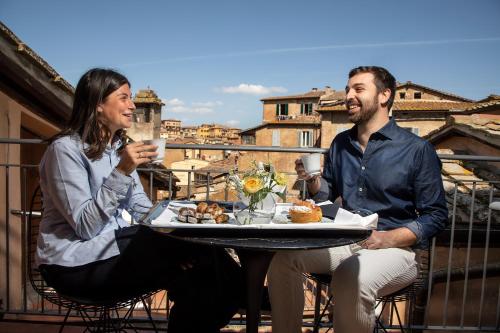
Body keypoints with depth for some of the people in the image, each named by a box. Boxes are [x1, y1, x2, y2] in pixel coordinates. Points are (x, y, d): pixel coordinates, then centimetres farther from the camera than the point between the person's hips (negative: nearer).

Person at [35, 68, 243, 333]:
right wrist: (122, 172, -28)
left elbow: (141, 209, 5)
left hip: (115, 245, 7)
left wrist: (176, 243, -12)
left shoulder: (119, 146, 9)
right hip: (77, 264, -6)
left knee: (196, 272, -15)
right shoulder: (66, 149, -14)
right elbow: (85, 226, -21)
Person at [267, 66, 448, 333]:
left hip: (395, 249, -5)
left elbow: (435, 215, -5)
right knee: (283, 256, -13)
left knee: (351, 277, -35)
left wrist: (388, 238, -19)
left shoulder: (417, 150, -6)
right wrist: (313, 181, -5)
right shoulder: (341, 144, 11)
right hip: (345, 241, 6)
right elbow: (327, 195, 17)